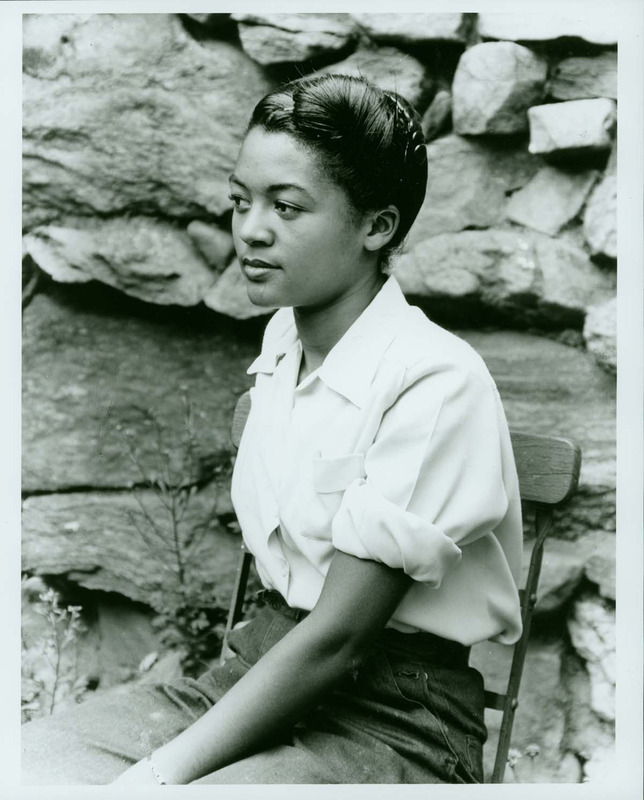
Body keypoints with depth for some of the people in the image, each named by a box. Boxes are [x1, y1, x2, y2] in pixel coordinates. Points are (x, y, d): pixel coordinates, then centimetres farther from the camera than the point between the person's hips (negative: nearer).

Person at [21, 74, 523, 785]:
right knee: (23, 761, -13)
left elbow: (338, 639, -19)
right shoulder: (282, 339, 7)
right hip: (265, 667, 6)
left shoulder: (436, 384, -17)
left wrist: (163, 772, -19)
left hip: (396, 719, -6)